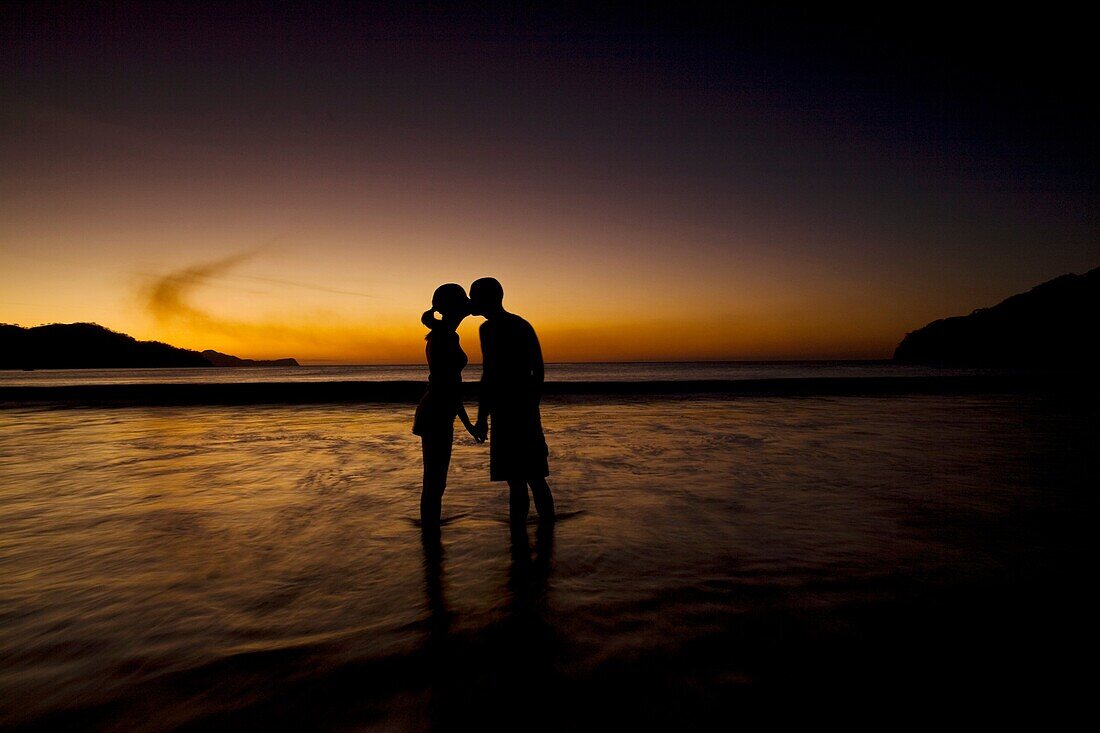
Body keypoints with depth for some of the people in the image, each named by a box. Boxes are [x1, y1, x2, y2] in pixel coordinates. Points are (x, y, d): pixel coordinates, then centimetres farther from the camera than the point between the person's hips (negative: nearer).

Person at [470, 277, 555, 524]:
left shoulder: (490, 328, -9)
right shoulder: (523, 325, 16)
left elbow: (490, 374, -17)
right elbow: (539, 371, 19)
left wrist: (482, 418, -13)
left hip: (506, 413, -8)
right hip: (528, 411, 8)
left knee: (516, 482, -5)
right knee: (536, 479, 13)